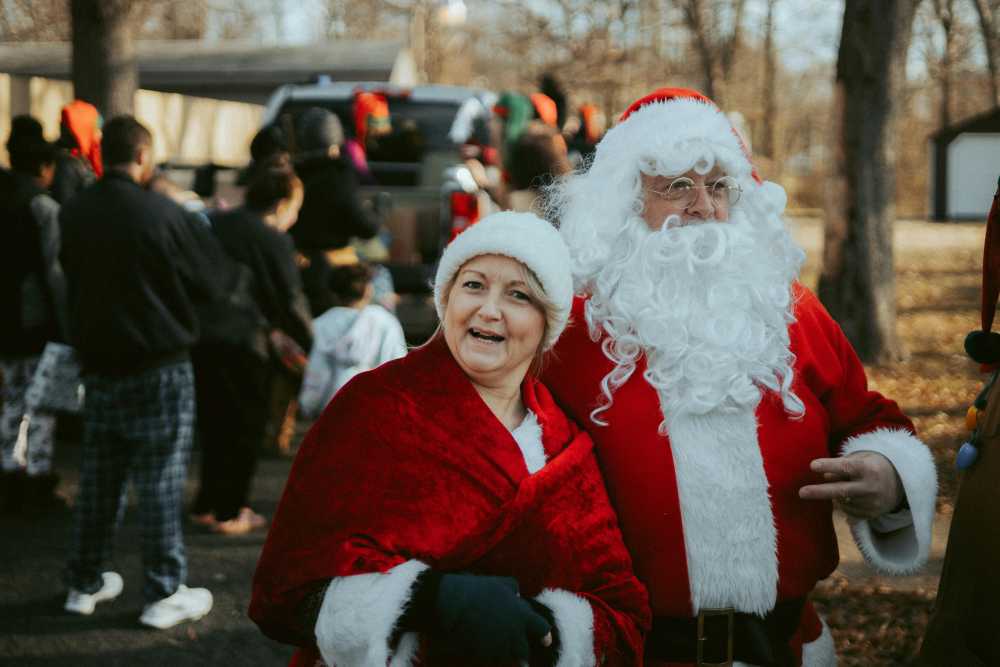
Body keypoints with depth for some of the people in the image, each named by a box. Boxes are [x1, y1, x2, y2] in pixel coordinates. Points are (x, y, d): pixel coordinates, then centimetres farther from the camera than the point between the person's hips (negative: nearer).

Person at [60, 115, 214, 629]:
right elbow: (202, 286, -6)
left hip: (98, 364, 6)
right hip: (160, 366, -5)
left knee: (98, 480, 15)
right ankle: (163, 595, 6)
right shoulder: (163, 213, -16)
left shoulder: (73, 214, 0)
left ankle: (84, 584, 24)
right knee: (161, 482, 1)